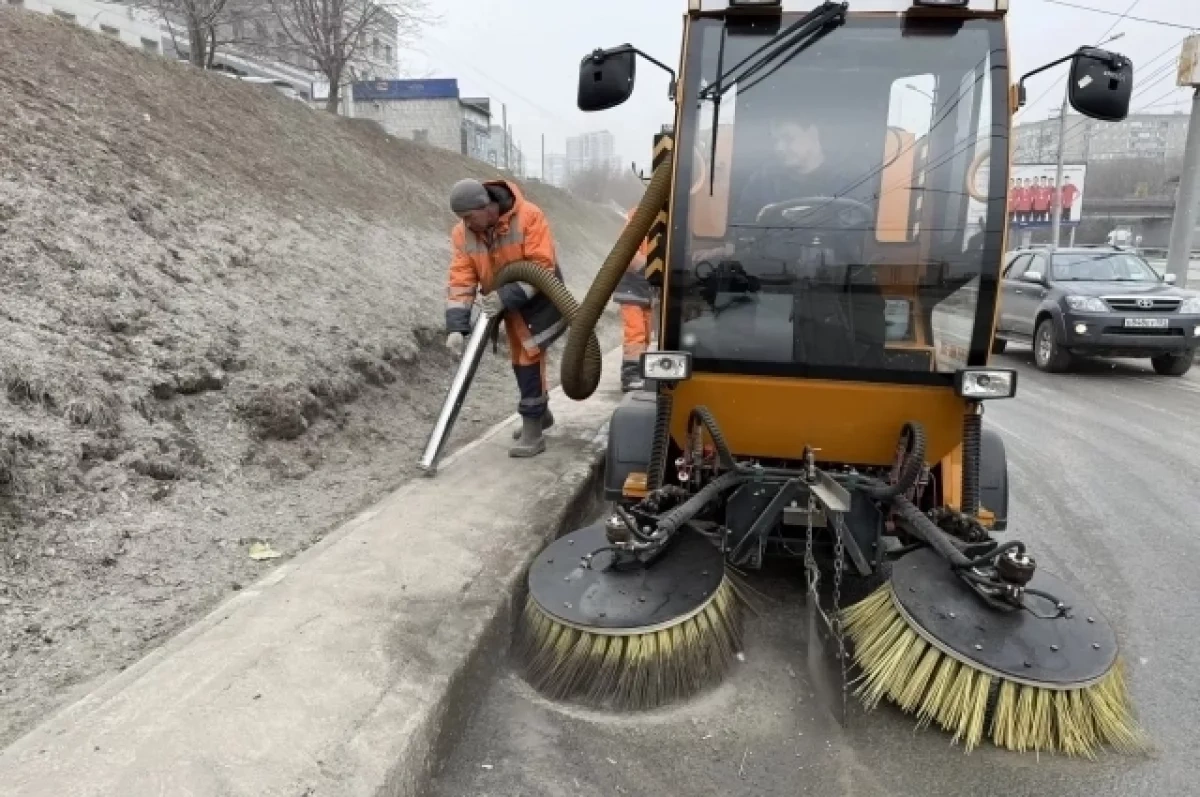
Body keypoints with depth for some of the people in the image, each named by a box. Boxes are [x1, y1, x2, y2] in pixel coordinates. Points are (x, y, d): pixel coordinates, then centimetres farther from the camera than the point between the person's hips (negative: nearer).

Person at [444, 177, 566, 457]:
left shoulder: (528, 216, -28)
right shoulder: (462, 233, -13)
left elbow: (542, 267, -29)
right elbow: (461, 279, -15)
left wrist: (506, 297, -36)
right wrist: (456, 326, -26)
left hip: (540, 298, -6)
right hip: (510, 303, 6)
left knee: (529, 357, -15)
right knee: (522, 360, 16)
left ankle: (532, 430, -8)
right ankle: (541, 413, 37)